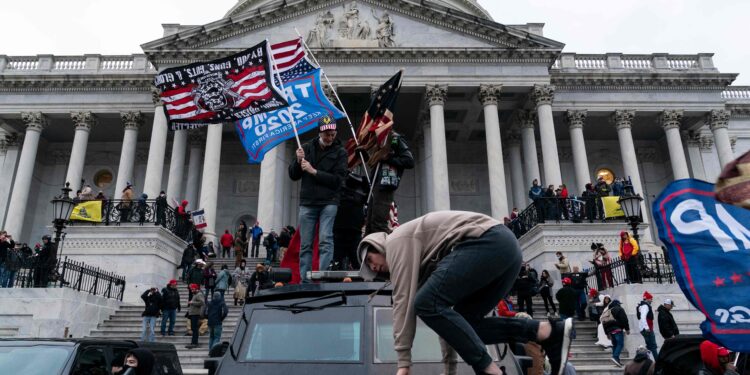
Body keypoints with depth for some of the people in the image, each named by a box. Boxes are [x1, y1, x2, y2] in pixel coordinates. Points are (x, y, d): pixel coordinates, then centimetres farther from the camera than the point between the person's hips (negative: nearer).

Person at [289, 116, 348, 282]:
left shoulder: (339, 152, 2)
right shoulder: (307, 148, 10)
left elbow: (338, 179, -8)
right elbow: (293, 175, 11)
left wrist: (314, 171, -13)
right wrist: (298, 161, -8)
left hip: (328, 203, -3)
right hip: (307, 203, 3)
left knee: (325, 240, -12)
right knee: (305, 244, 3)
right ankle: (305, 280, 9)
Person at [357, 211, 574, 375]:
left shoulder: (397, 241, 6)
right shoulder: (423, 261, 31)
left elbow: (404, 300, -4)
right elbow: (444, 308, 30)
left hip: (488, 242, -10)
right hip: (506, 246, 10)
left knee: (426, 303, -12)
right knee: (463, 322, 11)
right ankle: (550, 332, 2)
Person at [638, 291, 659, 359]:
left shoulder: (642, 305, 19)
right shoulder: (645, 306, -13)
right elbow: (643, 317, -25)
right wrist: (647, 327, -27)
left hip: (644, 329, 10)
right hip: (647, 329, -10)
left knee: (649, 346, 14)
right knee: (653, 346, -8)